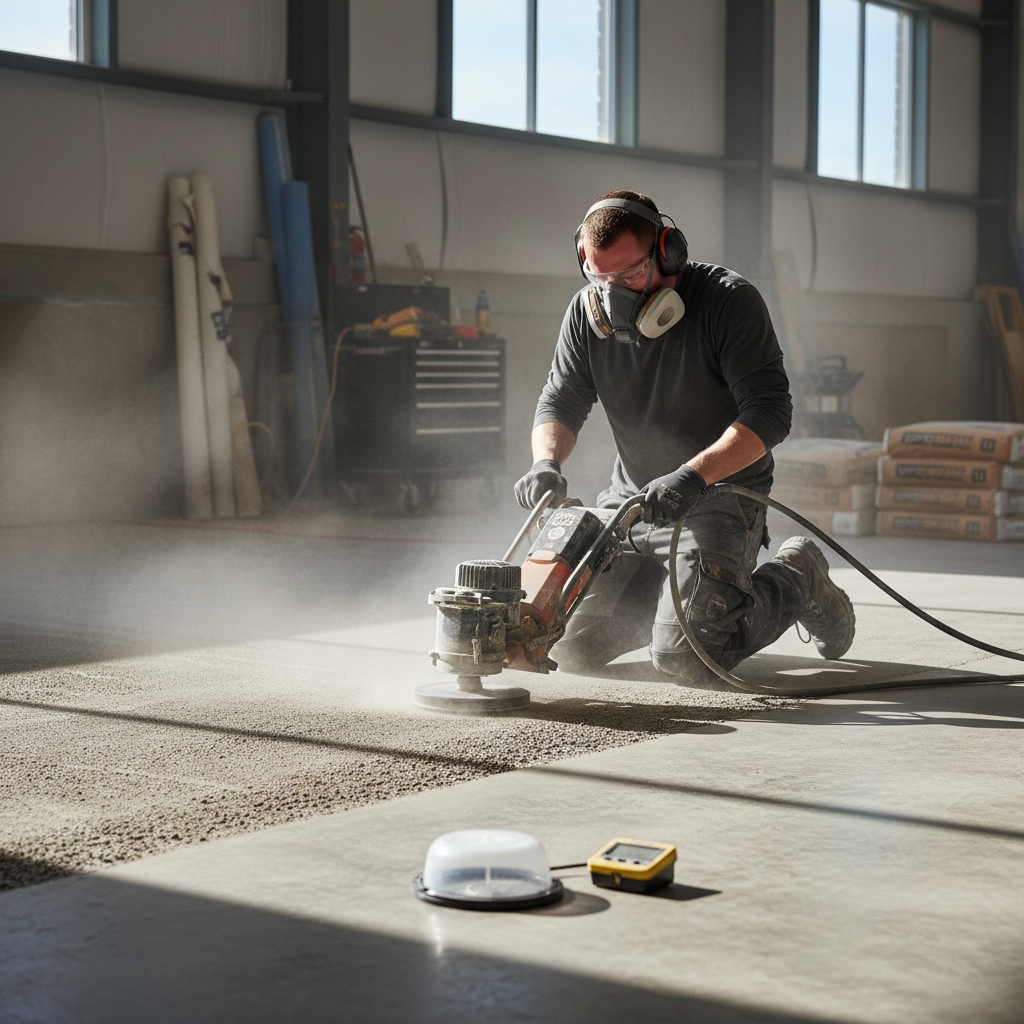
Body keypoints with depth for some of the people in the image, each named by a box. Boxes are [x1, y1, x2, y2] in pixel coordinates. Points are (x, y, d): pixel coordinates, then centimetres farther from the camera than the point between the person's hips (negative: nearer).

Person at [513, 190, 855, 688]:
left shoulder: (728, 300, -19)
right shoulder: (588, 312, -3)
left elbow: (770, 411, -25)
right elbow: (560, 402, 4)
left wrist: (693, 475, -39)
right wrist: (546, 461, -20)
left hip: (720, 496, -6)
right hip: (632, 497, 6)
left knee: (685, 657, -20)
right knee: (570, 646, 1)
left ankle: (796, 579, 9)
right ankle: (677, 594, 29)